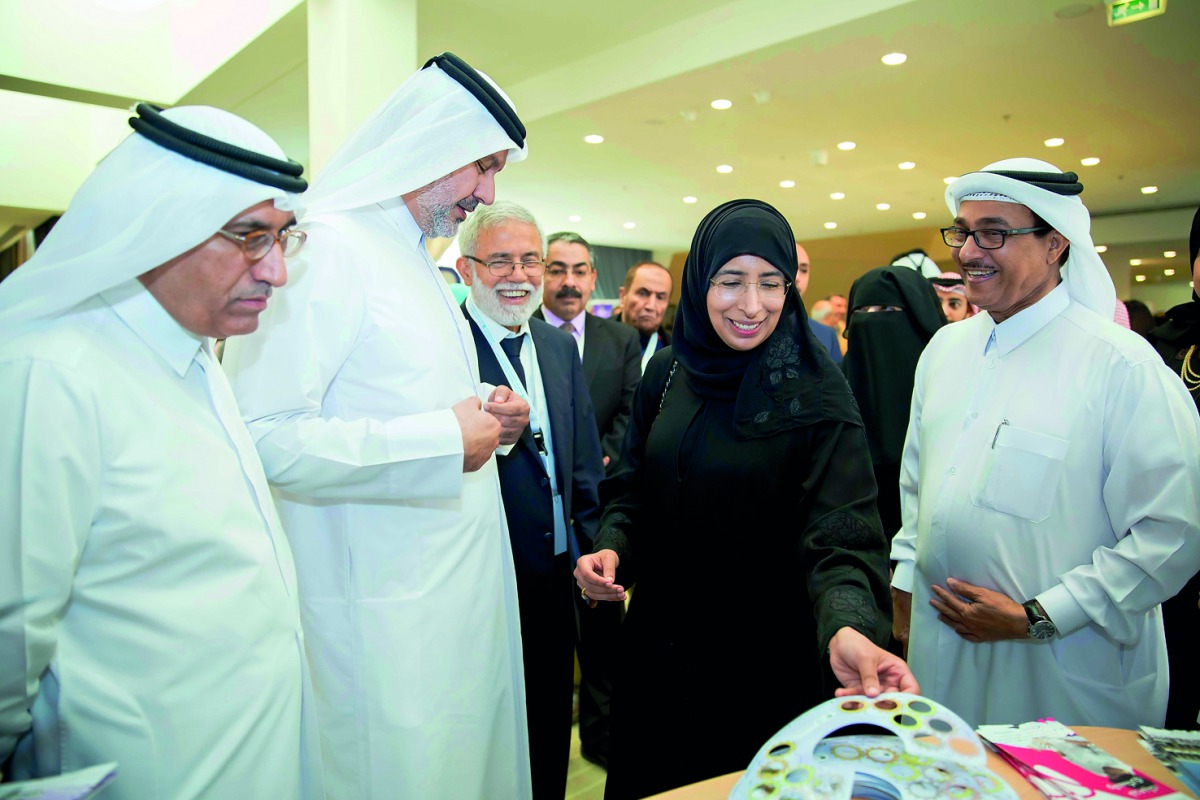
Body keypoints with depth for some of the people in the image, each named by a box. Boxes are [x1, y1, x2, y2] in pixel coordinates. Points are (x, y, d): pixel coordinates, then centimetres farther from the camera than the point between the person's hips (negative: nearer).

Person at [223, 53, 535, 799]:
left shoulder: (420, 262, 15)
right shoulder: (321, 251, -16)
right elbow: (261, 437, -25)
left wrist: (482, 408, 4)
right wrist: (444, 440, -21)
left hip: (460, 589, 9)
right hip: (382, 616, -9)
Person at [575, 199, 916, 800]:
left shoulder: (815, 393, -15)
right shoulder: (667, 373, -3)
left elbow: (840, 532, -24)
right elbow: (633, 487, 6)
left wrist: (848, 627, -42)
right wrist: (611, 547, -13)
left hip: (766, 659, -4)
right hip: (659, 642, 4)